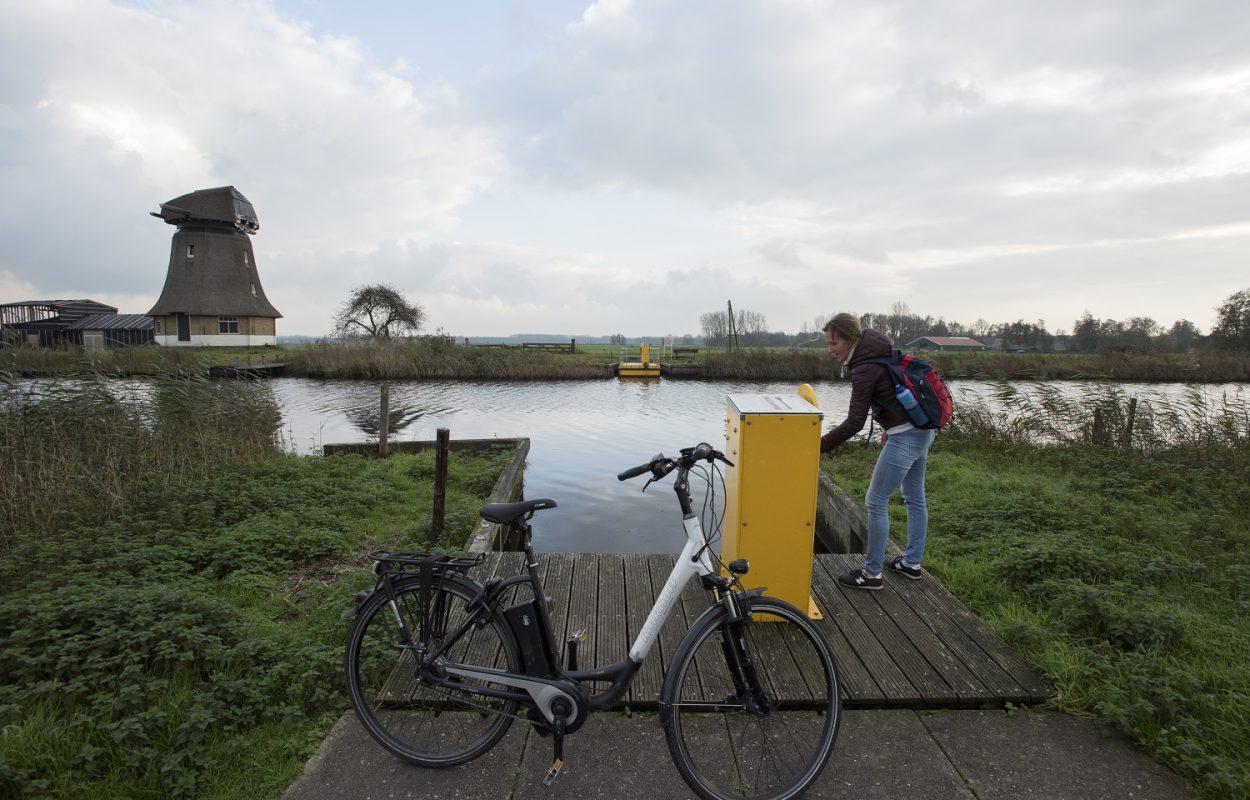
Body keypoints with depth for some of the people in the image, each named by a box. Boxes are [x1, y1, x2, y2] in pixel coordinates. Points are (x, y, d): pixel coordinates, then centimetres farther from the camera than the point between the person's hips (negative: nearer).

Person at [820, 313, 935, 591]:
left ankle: (872, 573, 7)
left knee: (876, 502, -2)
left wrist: (818, 446, -20)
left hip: (905, 437, -10)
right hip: (922, 430, 10)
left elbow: (854, 422, -22)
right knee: (915, 498, 18)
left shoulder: (864, 368, -20)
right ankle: (912, 563, 32)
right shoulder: (880, 349, 7)